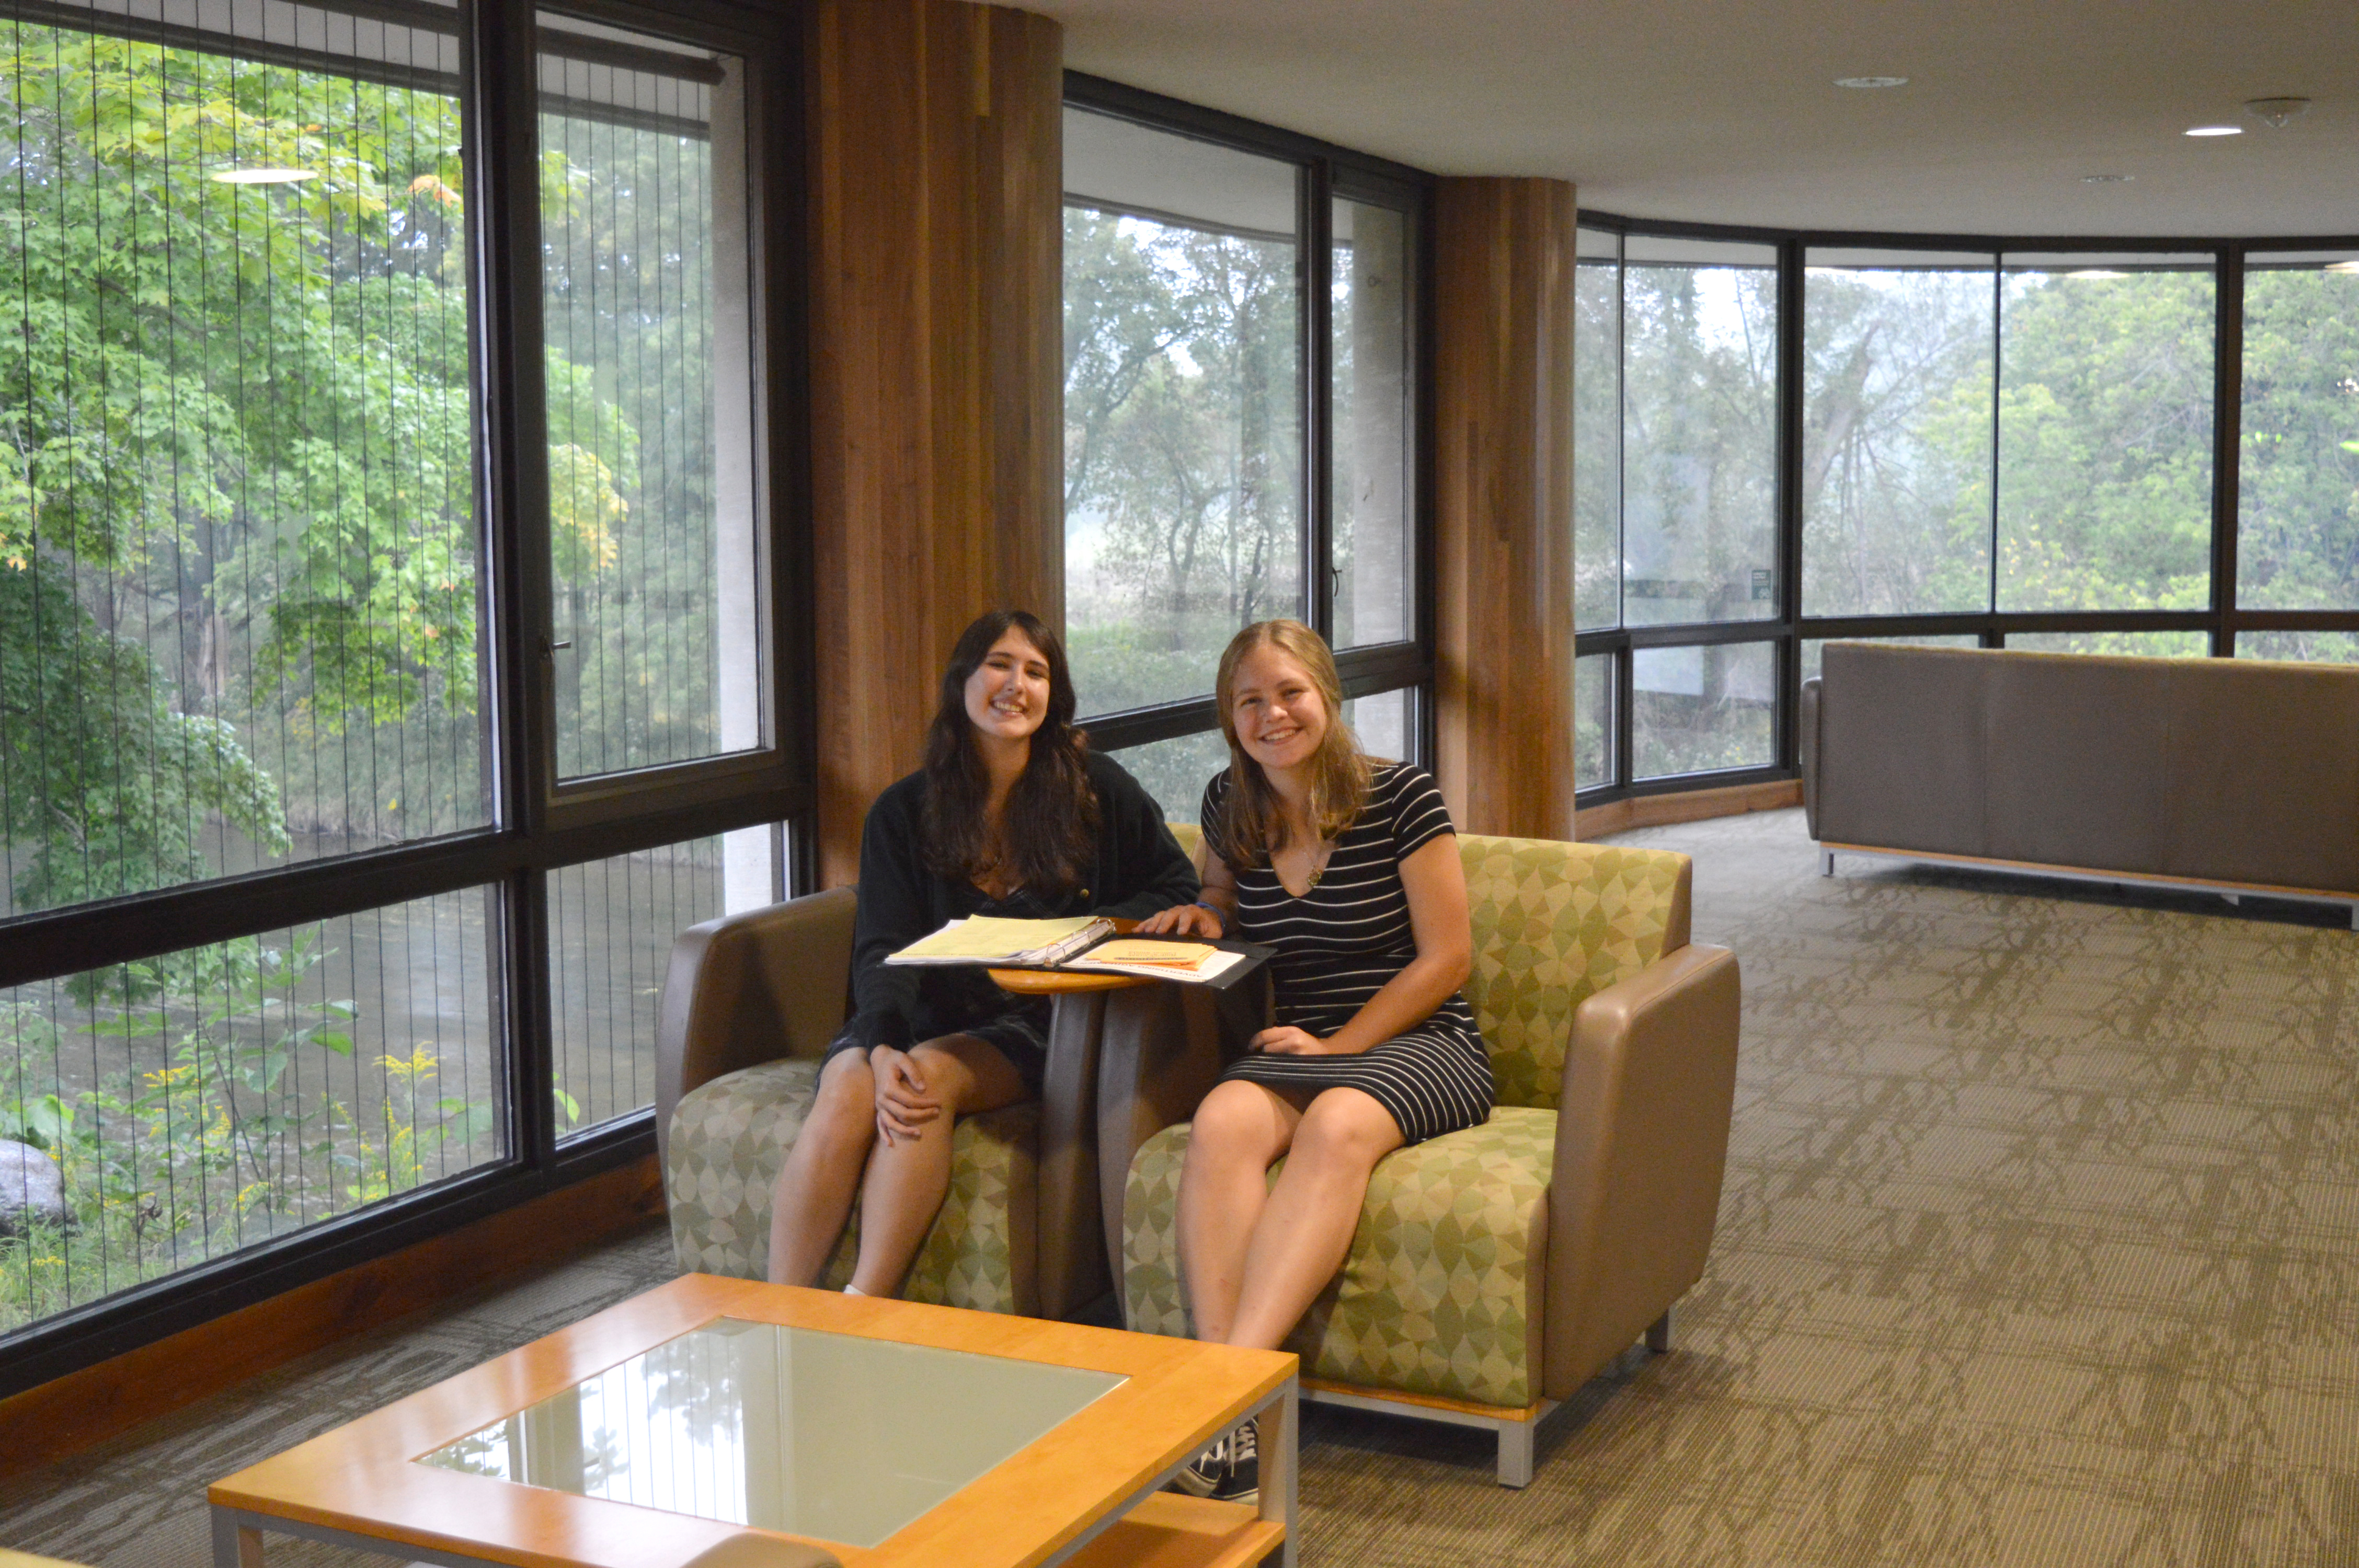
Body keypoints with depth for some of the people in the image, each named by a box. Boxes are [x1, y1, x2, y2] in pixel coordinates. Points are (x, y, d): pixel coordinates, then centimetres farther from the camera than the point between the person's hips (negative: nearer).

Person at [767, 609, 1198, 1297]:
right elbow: (883, 950, -3)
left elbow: (1180, 890, 8)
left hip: (1032, 1022, -1)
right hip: (921, 1014, 2)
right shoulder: (904, 812, 7)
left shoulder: (1094, 789, 6)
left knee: (932, 1075, -33)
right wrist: (881, 1048, -24)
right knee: (847, 1093, -30)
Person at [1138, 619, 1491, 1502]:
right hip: (1297, 1048, 3)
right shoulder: (1230, 804, 9)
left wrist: (1340, 1044, -12)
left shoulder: (1401, 798, -5)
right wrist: (1204, 917, 5)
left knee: (1339, 1123, -38)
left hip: (1416, 1043, -3)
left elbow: (1447, 958, -4)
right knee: (1224, 1120, -32)